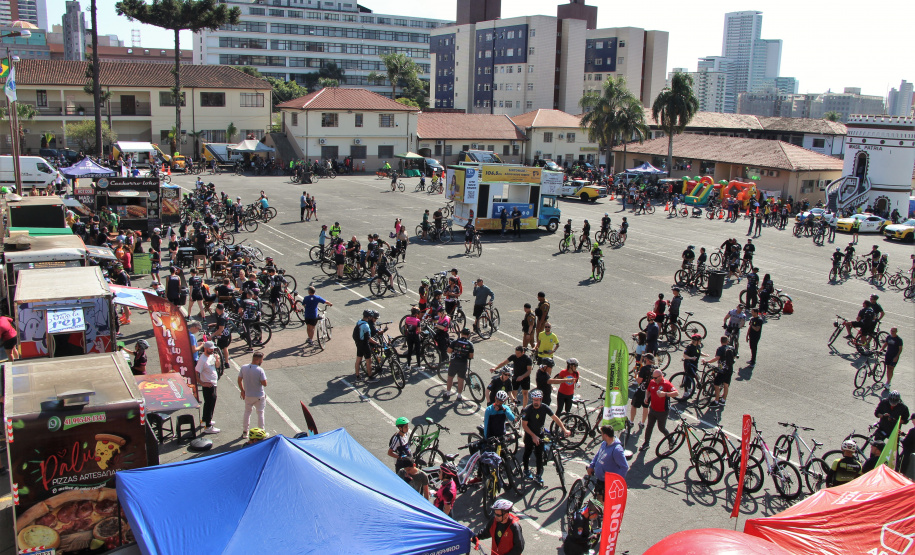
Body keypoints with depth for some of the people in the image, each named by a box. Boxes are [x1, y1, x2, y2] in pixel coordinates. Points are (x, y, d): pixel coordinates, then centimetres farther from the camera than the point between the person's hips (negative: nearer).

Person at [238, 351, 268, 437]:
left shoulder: (243, 368, -8)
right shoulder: (260, 370, -23)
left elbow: (239, 380, 1)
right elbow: (264, 383, -21)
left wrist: (242, 391, 13)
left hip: (247, 395, 4)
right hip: (259, 396, -4)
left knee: (247, 412, 21)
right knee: (260, 413, 11)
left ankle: (244, 431, 28)